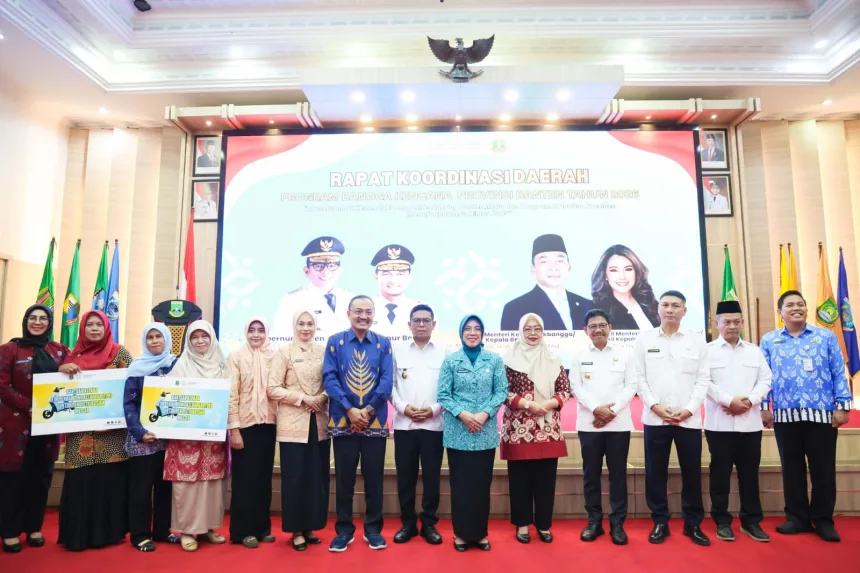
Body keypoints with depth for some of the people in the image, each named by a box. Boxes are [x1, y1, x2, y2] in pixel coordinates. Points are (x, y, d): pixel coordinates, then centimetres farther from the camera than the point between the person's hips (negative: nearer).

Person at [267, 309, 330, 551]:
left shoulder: (324, 351, 6)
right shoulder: (284, 352, -2)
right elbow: (273, 389, -7)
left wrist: (322, 398, -11)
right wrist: (303, 398, -14)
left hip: (319, 422, 3)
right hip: (293, 423, -3)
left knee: (318, 476, 8)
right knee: (294, 477, 3)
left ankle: (310, 527, 23)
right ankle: (296, 530, 16)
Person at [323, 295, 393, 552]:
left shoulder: (383, 344, 3)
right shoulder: (335, 342, 1)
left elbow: (387, 380, -3)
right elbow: (329, 378, -5)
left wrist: (368, 409, -13)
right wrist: (349, 409, -15)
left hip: (375, 421, 1)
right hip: (343, 420, 0)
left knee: (374, 477, 8)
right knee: (344, 477, 9)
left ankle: (373, 529, 24)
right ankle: (344, 529, 24)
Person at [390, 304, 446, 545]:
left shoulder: (444, 352, 2)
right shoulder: (398, 351, 6)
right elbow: (390, 385, 4)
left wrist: (434, 409, -11)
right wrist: (403, 407, -9)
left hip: (434, 424, -1)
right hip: (404, 424, 1)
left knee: (432, 476, 6)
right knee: (405, 476, 7)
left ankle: (429, 524, 21)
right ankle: (407, 523, 22)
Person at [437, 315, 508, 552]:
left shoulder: (495, 360, 3)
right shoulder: (450, 360, 1)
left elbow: (502, 391, 0)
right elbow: (443, 394, -2)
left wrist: (484, 414, -12)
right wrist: (463, 414, -14)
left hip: (486, 432, 1)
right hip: (457, 432, -1)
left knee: (482, 482, 8)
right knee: (460, 483, 6)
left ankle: (480, 533, 24)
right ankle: (461, 533, 21)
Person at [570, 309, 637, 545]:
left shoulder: (623, 354, 4)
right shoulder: (580, 357, 5)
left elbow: (631, 386, 0)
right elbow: (576, 387, 0)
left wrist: (613, 410, -12)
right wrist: (596, 409, -14)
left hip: (619, 423, 0)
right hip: (589, 424, 1)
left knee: (618, 474, 5)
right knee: (591, 474, 6)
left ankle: (617, 523, 16)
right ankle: (594, 521, 18)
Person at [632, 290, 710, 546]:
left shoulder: (697, 340, 5)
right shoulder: (644, 339, 4)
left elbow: (703, 379, 2)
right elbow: (639, 377, 2)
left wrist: (689, 409, -9)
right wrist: (655, 406, -9)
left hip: (689, 419, 0)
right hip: (655, 418, 0)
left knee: (692, 473, 7)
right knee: (655, 473, 5)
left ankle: (693, 524, 23)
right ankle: (660, 523, 19)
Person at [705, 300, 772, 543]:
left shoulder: (754, 351, 12)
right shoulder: (708, 350, 0)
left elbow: (765, 380, 6)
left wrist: (749, 400, -10)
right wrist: (729, 401, -16)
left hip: (750, 422, 3)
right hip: (719, 423, -3)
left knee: (749, 474, 10)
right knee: (721, 474, 4)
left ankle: (751, 521, 22)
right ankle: (722, 522, 14)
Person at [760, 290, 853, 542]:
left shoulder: (826, 336, 5)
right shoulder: (768, 341, 7)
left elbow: (839, 373, 3)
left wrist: (842, 406, -2)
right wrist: (763, 407, 1)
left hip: (822, 413, -1)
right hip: (785, 415, 1)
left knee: (823, 469, 5)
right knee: (792, 469, 10)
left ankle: (823, 520, 20)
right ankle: (797, 518, 22)